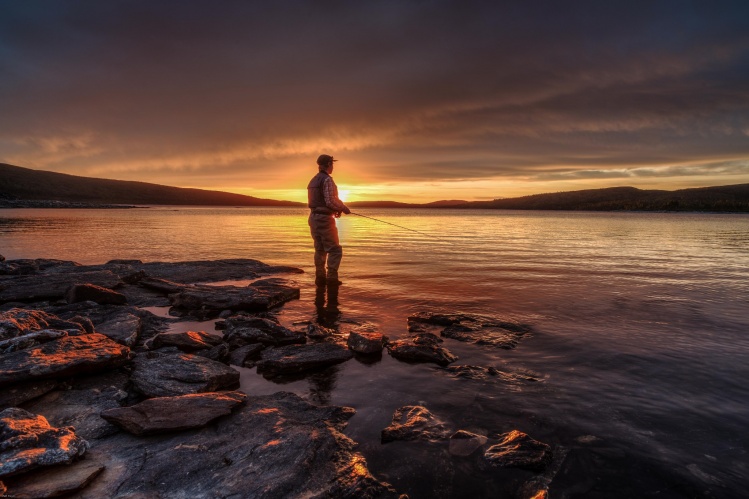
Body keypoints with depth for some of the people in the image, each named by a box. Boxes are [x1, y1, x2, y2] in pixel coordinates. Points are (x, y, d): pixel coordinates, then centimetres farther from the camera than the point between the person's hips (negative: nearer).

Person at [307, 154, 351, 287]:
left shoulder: (313, 180, 15)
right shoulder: (327, 179, -14)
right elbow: (330, 201, -21)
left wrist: (336, 209, 17)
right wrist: (343, 208, -6)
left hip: (314, 217, 9)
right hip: (325, 218, -9)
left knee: (320, 249, 14)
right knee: (335, 249, -2)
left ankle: (320, 277, 16)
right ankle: (331, 277, -6)